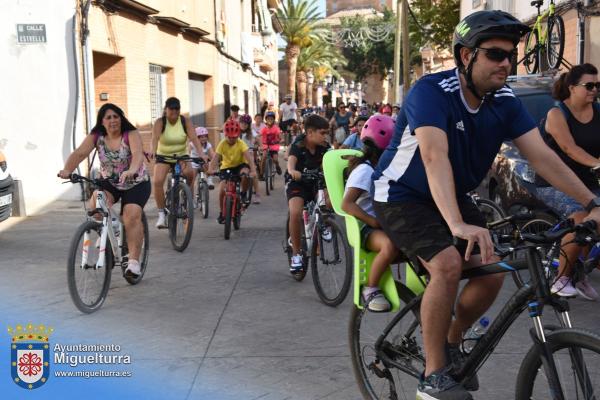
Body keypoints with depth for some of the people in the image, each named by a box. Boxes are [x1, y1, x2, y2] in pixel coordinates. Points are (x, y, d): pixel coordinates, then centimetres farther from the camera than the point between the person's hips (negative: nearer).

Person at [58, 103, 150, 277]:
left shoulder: (131, 135, -18)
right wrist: (67, 170, -41)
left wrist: (132, 170, -58)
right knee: (95, 204, -26)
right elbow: (79, 153, -21)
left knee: (132, 216, -24)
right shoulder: (95, 137, -8)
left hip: (136, 183, -3)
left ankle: (134, 260, -17)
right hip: (110, 182, 3)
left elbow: (138, 154, -36)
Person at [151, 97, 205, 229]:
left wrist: (201, 153, -34)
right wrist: (153, 150, -48)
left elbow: (194, 137, -18)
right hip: (163, 156, 0)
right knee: (157, 181, -23)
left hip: (182, 156, 0)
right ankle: (161, 214, -12)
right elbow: (155, 137, -27)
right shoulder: (160, 122, -10)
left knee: (189, 172, -31)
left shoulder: (185, 121, -7)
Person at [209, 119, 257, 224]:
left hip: (240, 165, -1)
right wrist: (211, 169, -46)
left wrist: (253, 170, -47)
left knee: (245, 174, -37)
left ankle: (243, 194, -8)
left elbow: (248, 157, -31)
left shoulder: (241, 143, -20)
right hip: (226, 167, 1)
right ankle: (222, 213, 9)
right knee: (222, 191, -15)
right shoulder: (222, 144, -17)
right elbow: (216, 157, -28)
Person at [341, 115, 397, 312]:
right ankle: (370, 289, -19)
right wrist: (373, 221, -29)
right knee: (391, 245, -39)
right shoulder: (364, 170, -11)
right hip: (365, 228, -8)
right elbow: (346, 204, -23)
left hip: (384, 224, 8)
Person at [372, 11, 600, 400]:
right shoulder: (432, 91, -27)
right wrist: (458, 225, -53)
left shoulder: (504, 101, -8)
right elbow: (435, 157, -41)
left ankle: (452, 344, 19)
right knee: (448, 265, -27)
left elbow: (542, 155, -13)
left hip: (453, 196, 7)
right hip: (402, 196, -6)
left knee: (492, 272, -8)